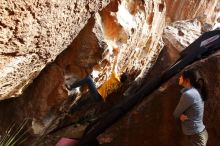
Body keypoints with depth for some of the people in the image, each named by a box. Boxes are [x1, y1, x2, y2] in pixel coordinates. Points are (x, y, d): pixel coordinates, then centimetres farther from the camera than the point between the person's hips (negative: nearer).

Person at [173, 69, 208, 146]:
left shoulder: (188, 94, -23)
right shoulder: (195, 91, 6)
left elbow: (176, 114, -15)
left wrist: (179, 115, 2)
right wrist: (181, 116, -12)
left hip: (196, 136, -9)